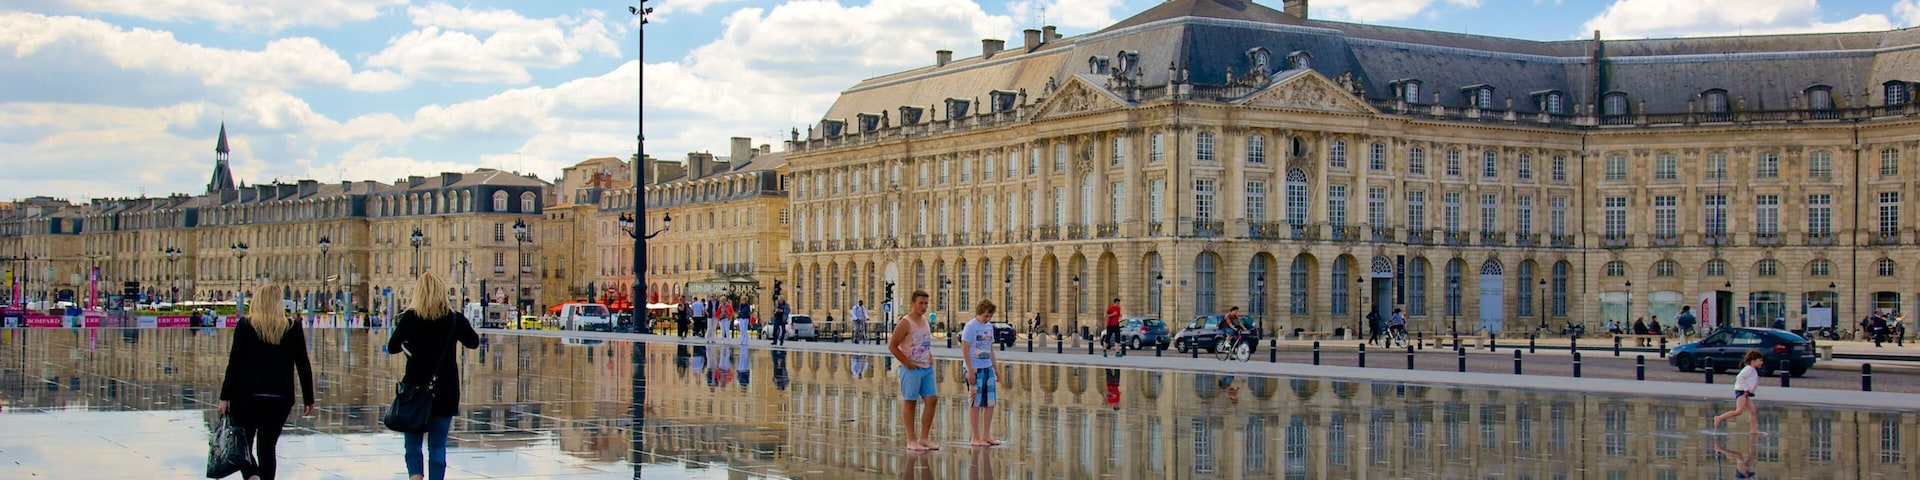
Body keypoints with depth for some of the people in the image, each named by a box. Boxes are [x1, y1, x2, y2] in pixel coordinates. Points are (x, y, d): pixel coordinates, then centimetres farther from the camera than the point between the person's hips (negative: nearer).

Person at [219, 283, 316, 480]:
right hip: (279, 400, 2)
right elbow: (304, 366, 3)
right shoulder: (293, 328, 1)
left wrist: (225, 397, -2)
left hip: (246, 397, -2)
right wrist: (308, 399, 9)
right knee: (267, 447, 12)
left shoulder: (246, 325, -3)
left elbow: (234, 363, -6)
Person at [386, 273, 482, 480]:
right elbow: (474, 342, 12)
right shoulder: (455, 319, -4)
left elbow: (392, 348, 2)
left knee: (412, 444, 10)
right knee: (438, 446, 7)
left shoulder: (409, 318, -7)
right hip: (445, 392, 1)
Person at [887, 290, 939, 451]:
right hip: (911, 369, -8)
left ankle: (924, 438, 12)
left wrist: (931, 359, 10)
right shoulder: (905, 323, -12)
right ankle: (911, 440, 5)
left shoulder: (925, 321, 12)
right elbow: (892, 346, -14)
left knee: (932, 400, 4)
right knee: (910, 403, 0)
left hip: (927, 367, 8)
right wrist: (907, 363, -14)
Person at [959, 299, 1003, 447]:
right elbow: (965, 349, -12)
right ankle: (975, 437, 5)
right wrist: (970, 370, -17)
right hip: (975, 369, -7)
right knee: (975, 403, -1)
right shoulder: (970, 327, -9)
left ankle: (986, 435, 17)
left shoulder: (989, 326, 13)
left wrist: (996, 368, 17)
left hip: (988, 368, 7)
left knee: (990, 402, 7)